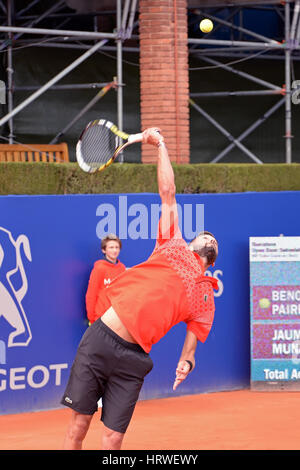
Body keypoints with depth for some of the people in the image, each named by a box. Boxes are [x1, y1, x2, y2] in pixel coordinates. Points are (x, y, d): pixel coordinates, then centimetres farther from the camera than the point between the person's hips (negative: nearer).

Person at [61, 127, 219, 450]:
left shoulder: (206, 296, 14)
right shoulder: (173, 247, 13)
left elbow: (192, 340, 12)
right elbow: (167, 193, 14)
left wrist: (186, 362, -10)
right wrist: (160, 145, 15)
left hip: (132, 358, 0)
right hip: (101, 337, 0)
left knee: (113, 438, -6)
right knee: (79, 424, 0)